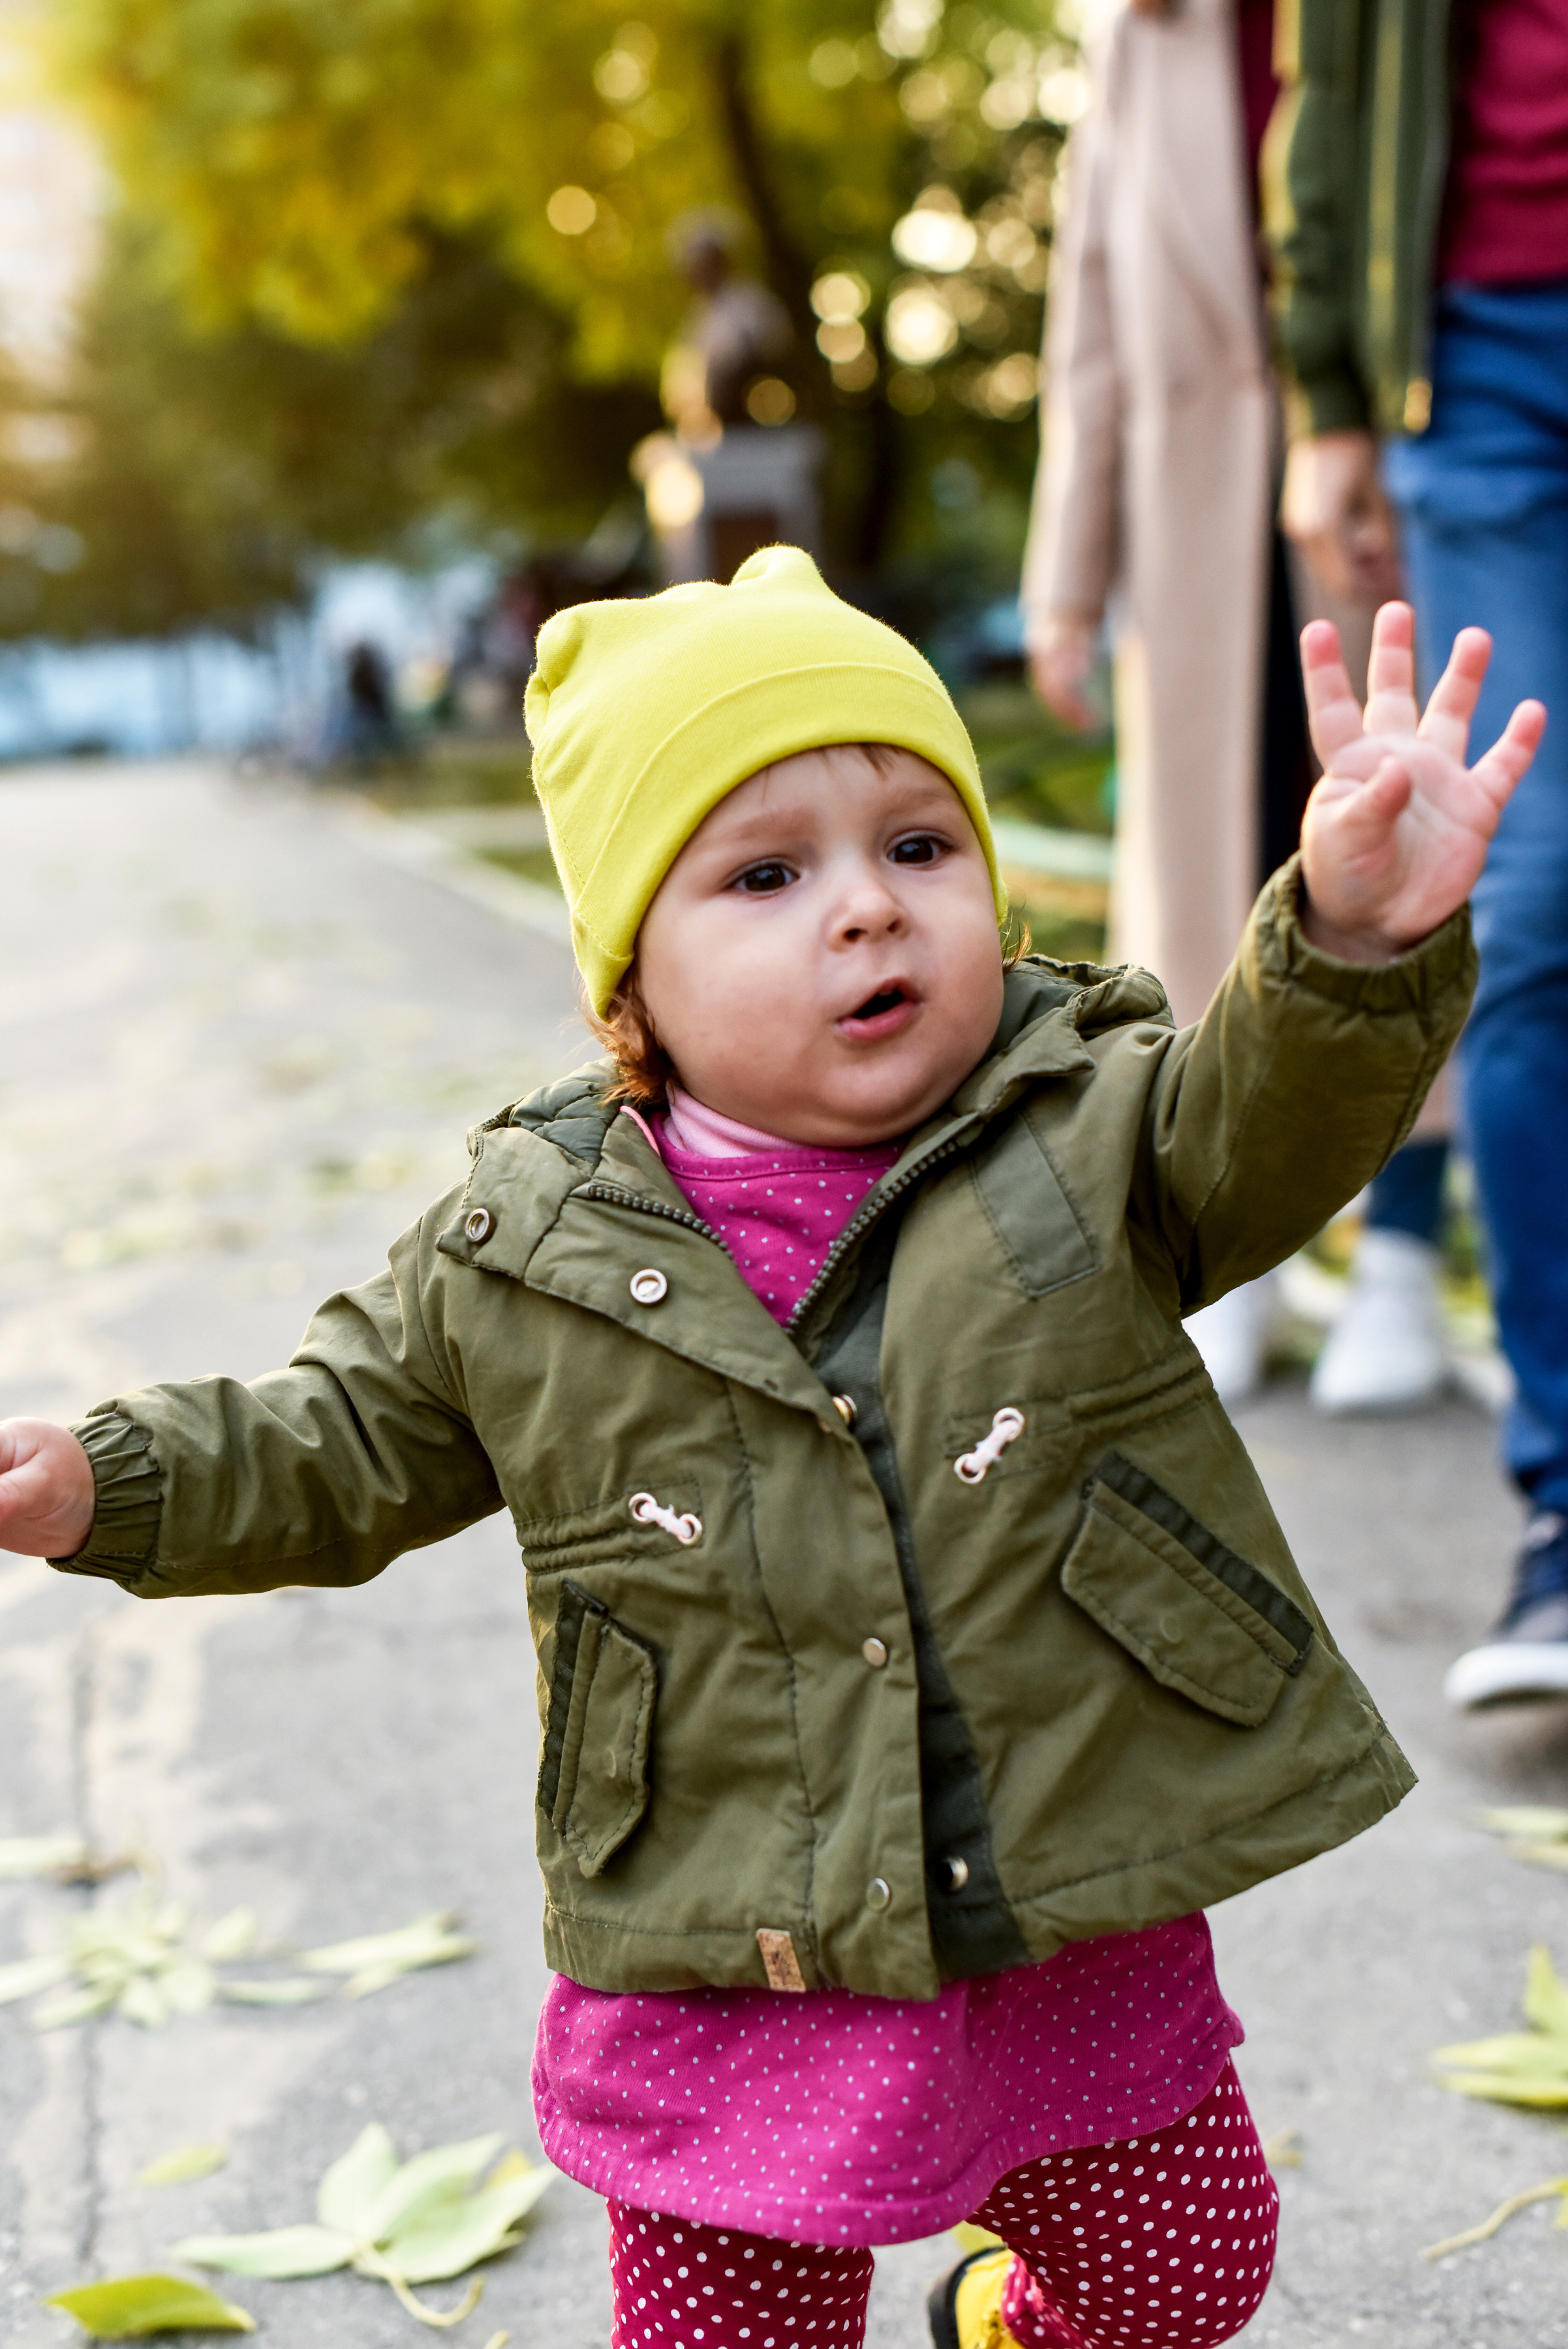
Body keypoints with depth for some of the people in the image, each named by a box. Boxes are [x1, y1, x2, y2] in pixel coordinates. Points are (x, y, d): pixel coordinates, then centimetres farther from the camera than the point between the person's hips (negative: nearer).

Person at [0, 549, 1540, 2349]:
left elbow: (1271, 1122, -23)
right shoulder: (520, 1246, -5)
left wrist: (1363, 937, -42)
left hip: (1083, 1938, 1)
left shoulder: (1091, 1131, -7)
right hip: (726, 1986, 0)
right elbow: (348, 1444, 8)